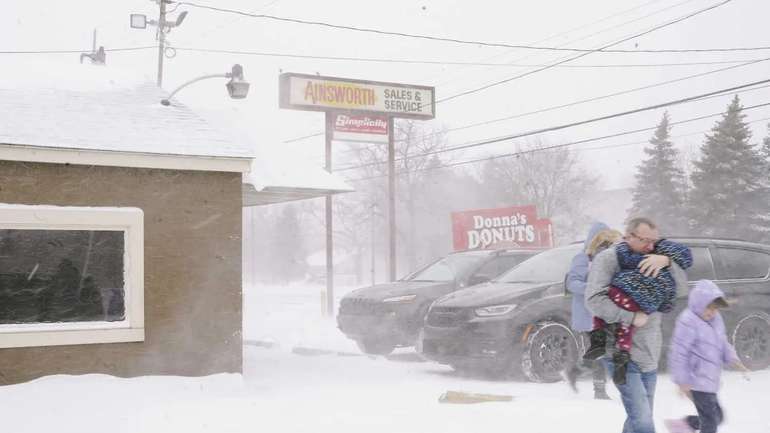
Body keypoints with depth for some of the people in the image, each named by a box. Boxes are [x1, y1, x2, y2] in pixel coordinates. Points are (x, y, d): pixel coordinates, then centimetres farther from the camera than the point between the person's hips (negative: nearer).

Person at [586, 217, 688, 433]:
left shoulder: (652, 262, 11)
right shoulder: (608, 258, -8)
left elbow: (681, 287, 3)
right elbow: (594, 300, -17)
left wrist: (667, 261, -14)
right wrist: (632, 317, -17)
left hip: (650, 356, 7)